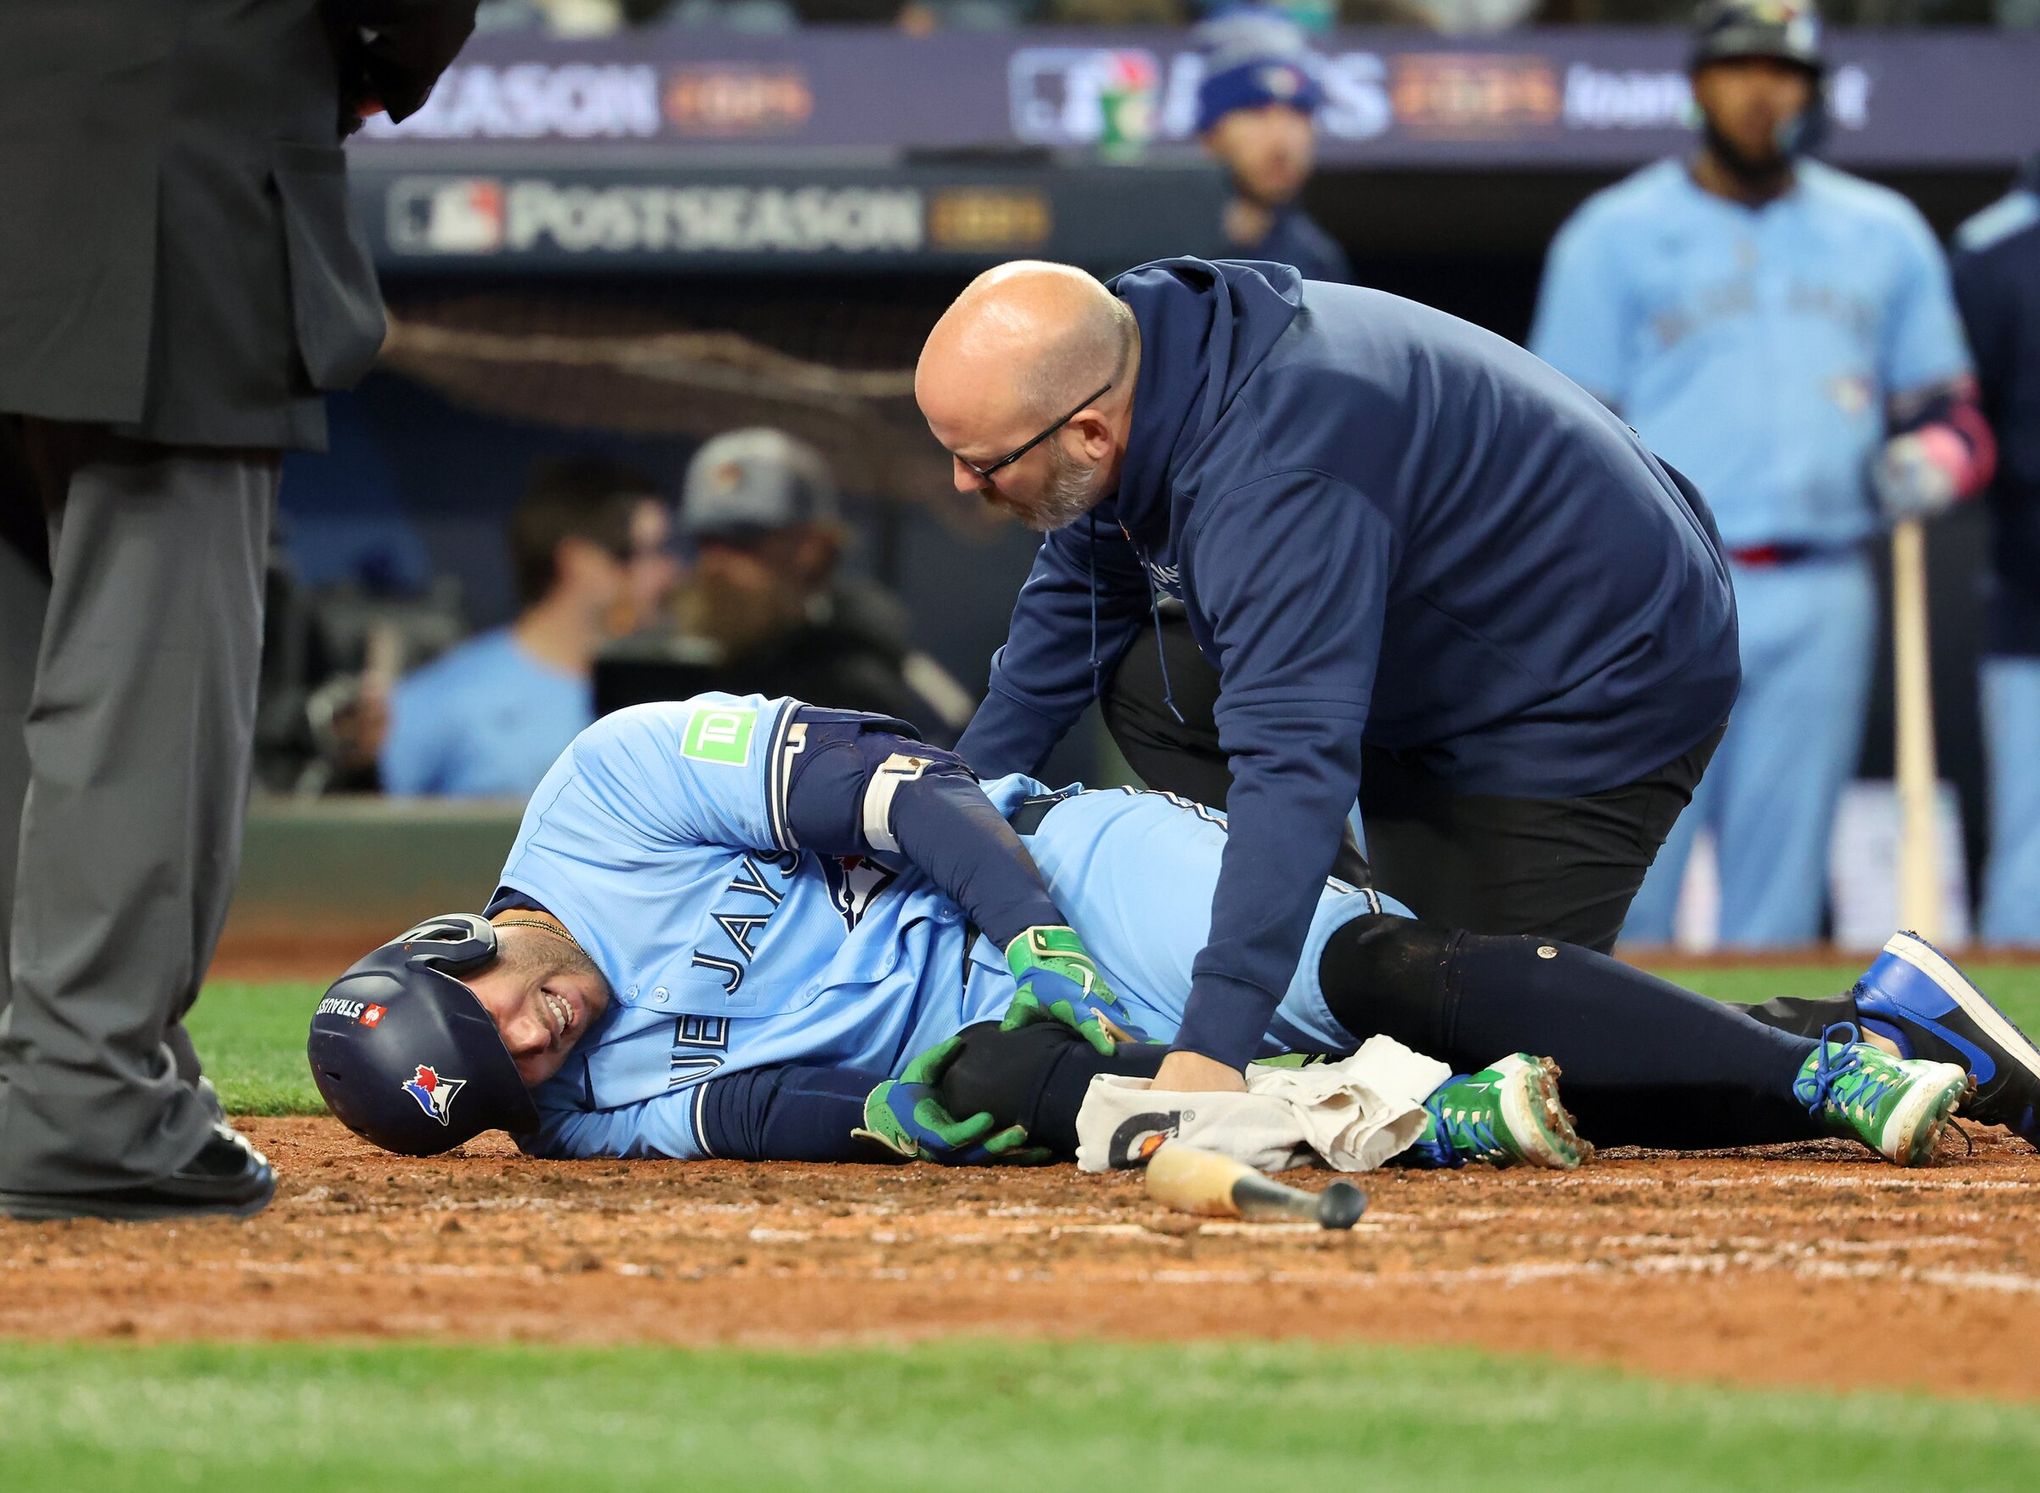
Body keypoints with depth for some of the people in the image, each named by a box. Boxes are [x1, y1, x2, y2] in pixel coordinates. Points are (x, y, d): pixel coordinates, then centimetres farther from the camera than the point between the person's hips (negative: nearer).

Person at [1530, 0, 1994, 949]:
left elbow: (1948, 413, 20)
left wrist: (1927, 462, -5)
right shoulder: (1616, 237, 7)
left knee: (1779, 903, 3)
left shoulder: (1885, 238, 17)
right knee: (1621, 893, -9)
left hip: (1820, 604, 3)